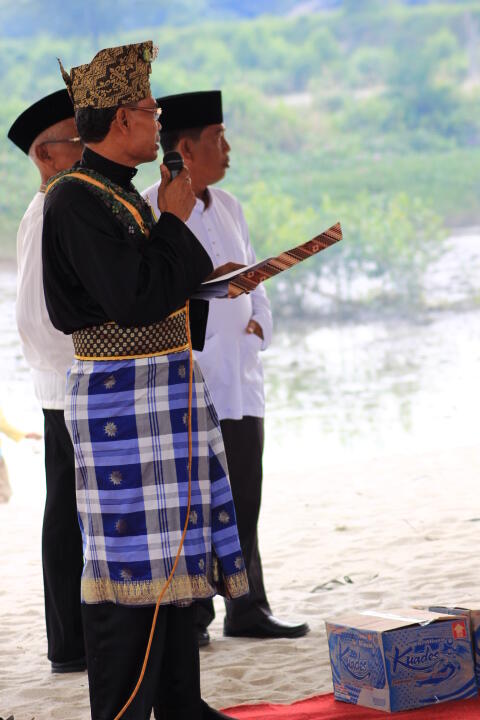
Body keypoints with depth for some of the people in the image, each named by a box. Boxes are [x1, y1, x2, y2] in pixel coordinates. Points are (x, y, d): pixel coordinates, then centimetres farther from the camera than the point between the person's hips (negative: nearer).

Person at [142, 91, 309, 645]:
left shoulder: (227, 206, 15)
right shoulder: (151, 211, -9)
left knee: (244, 502, 10)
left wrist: (258, 321, 7)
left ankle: (247, 611, 17)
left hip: (239, 377, 7)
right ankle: (188, 618, 5)